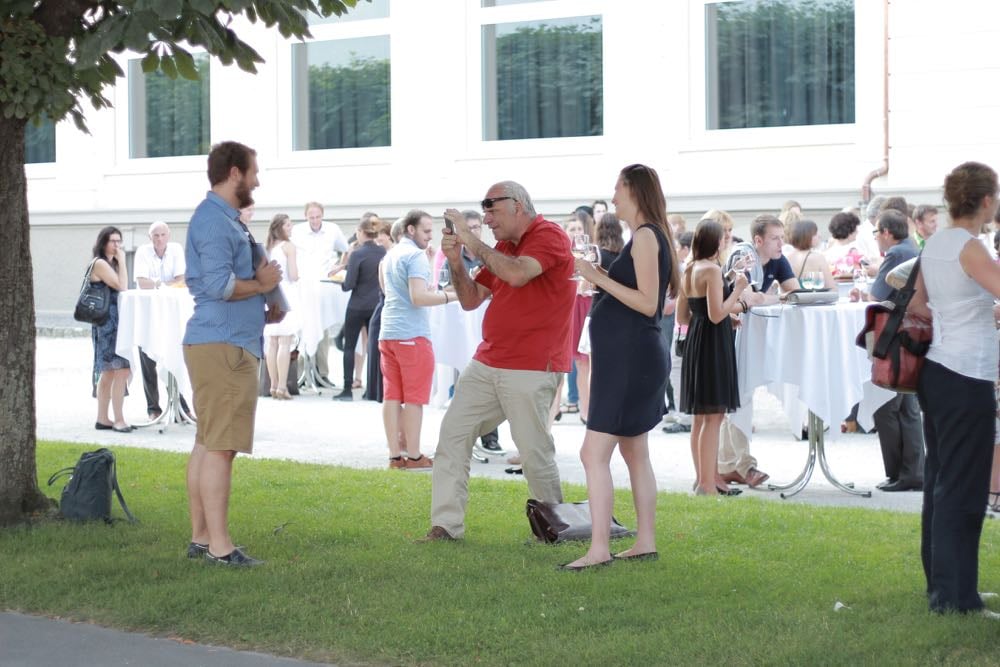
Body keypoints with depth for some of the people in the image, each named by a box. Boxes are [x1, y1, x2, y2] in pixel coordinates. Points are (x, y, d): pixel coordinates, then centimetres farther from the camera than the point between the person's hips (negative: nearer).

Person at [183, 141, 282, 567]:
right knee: (220, 447, -9)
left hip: (227, 343, 11)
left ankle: (201, 538, 19)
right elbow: (219, 284, -24)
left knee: (208, 445, 13)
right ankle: (219, 545, -8)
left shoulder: (225, 219, 19)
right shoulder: (214, 220, -14)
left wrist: (262, 308, 14)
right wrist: (263, 284, -9)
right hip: (223, 345, -11)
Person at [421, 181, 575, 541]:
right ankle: (446, 524, 1)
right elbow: (470, 300, 18)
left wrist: (471, 241, -17)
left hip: (530, 369, -8)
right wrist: (456, 261, 1)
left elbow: (517, 274, -26)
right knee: (453, 432, 0)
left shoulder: (549, 236, -8)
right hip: (486, 362, 8)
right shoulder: (501, 248, 17)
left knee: (534, 450, -4)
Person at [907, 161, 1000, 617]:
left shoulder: (935, 243, 10)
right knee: (962, 489, -4)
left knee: (940, 478, 16)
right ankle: (955, 596, 0)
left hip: (936, 370, 9)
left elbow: (917, 306, 19)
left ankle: (941, 583, 25)